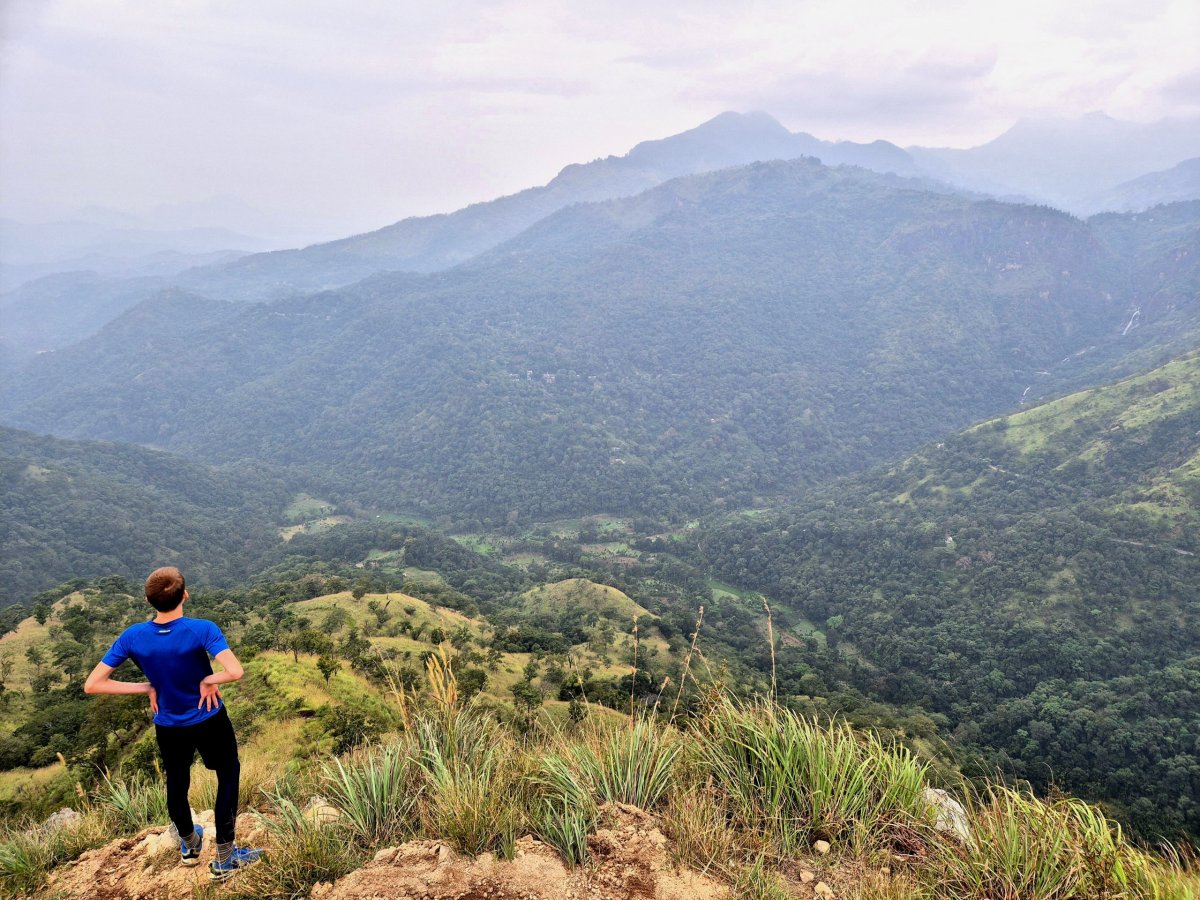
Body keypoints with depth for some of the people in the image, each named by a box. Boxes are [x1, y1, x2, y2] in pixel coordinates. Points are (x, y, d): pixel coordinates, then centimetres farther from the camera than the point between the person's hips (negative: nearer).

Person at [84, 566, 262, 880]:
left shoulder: (132, 637, -17)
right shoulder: (202, 630, -27)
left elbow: (92, 684, -14)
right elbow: (235, 672, -40)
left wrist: (146, 687, -9)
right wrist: (208, 680, -19)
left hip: (168, 727, 3)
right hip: (210, 722, -3)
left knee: (176, 785, 27)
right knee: (228, 776, 20)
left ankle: (190, 845, 52)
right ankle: (224, 859, 24)